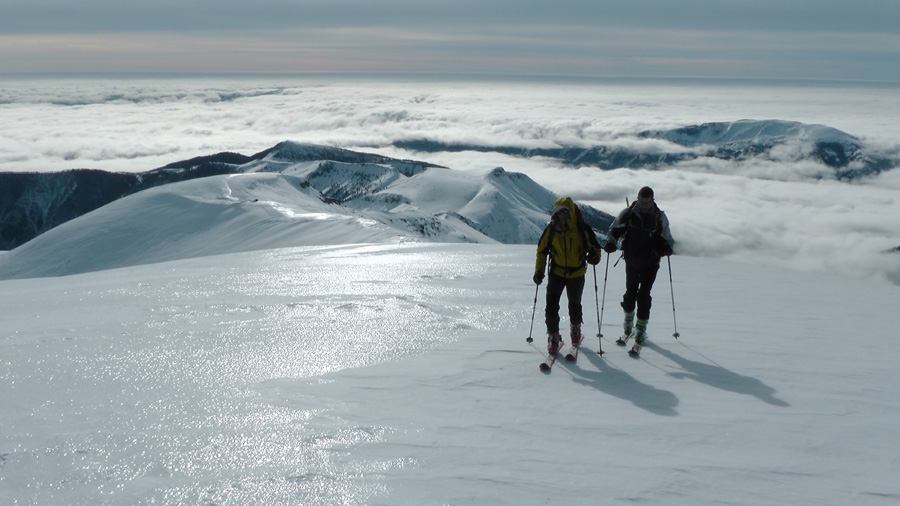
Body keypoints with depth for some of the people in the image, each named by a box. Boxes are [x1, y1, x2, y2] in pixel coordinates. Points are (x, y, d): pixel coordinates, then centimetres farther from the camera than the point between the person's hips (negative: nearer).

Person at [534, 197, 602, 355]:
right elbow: (542, 250, 5)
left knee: (574, 305, 14)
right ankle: (553, 336, 5)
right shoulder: (551, 229, -5)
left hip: (576, 274, 0)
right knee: (551, 305, -11)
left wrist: (594, 256, -22)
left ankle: (575, 327, 44)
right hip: (557, 272, 1)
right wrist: (539, 270, -4)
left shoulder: (582, 229, -10)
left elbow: (594, 246, 1)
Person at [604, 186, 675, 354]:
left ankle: (641, 327, 6)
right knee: (630, 292, 11)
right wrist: (611, 242, -17)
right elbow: (614, 229, 2)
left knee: (644, 295, -6)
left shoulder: (659, 217, -8)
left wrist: (667, 246, -18)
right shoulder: (627, 213, -9)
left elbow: (666, 237, 4)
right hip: (631, 261, 1)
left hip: (650, 263, -1)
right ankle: (629, 319, 35)